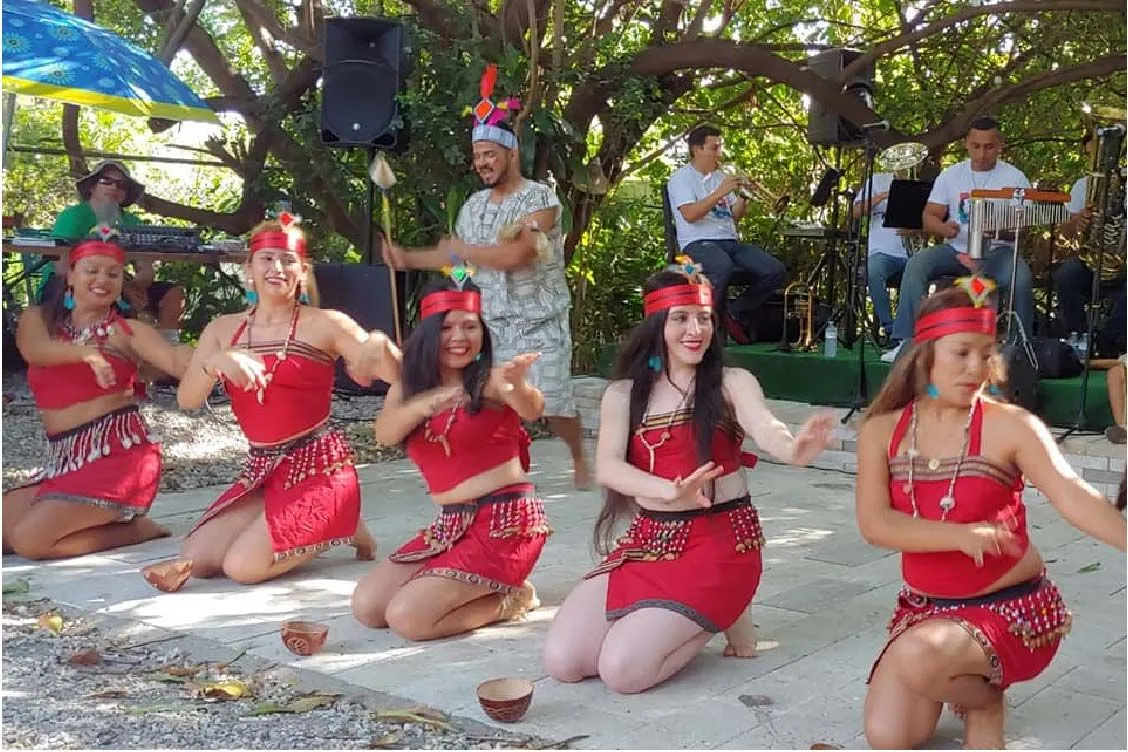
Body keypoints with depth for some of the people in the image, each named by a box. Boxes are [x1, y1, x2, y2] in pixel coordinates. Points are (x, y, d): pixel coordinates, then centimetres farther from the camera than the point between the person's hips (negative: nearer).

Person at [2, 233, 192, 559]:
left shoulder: (128, 331, 1)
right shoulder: (38, 319, 11)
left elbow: (177, 360, -17)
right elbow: (34, 351, -13)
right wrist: (86, 352, -35)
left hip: (118, 452, -6)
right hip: (62, 458, 6)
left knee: (30, 539, -19)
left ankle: (133, 528, 2)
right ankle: (106, 522, 10)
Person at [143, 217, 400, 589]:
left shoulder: (325, 324, -6)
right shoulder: (223, 329, 7)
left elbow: (395, 376, -9)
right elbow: (187, 400, -3)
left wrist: (379, 346, -32)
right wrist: (216, 361, -24)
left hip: (320, 467, -6)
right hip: (262, 469, 6)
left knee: (242, 566, -17)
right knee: (196, 560, -3)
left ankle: (340, 527, 6)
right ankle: (290, 531, 16)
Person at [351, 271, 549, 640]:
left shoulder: (490, 380, -10)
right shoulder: (408, 386, 6)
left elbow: (532, 410, -32)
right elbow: (384, 433, -14)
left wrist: (517, 386, -57)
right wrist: (424, 404, -36)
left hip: (505, 520, -7)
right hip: (451, 523, 7)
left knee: (407, 617, -18)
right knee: (367, 605, 2)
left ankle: (510, 599, 3)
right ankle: (475, 593, 14)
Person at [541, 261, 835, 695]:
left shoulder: (731, 384, -3)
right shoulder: (624, 394, 5)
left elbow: (766, 430, -24)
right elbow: (606, 468, -10)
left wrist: (794, 450, -50)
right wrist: (671, 491, -31)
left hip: (718, 540, -4)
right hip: (647, 540, 4)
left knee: (622, 670, -21)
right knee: (561, 661, -11)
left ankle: (718, 618, 5)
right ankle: (664, 618, 11)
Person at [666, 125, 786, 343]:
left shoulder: (720, 176, 26)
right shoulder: (681, 177, 4)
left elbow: (734, 216, 21)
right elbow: (689, 214, -14)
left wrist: (743, 196, 2)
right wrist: (721, 192, -15)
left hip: (730, 241, 7)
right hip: (699, 243, -7)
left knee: (776, 271, -14)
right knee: (723, 267, -41)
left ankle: (736, 313, 1)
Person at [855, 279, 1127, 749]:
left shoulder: (1010, 426, -13)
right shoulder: (882, 431, -3)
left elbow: (1072, 495, -26)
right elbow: (874, 525, -13)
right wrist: (962, 536, -27)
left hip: (1010, 608, -4)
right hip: (924, 605, 4)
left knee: (918, 657, -34)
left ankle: (985, 698, 2)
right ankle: (961, 680, 21)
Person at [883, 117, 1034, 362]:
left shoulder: (1014, 178, 2)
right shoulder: (950, 175, 9)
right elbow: (928, 218, 4)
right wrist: (943, 228, -20)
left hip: (997, 252, -2)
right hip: (955, 249, 2)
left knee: (1022, 278, -34)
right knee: (915, 265, -26)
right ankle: (906, 341, -25)